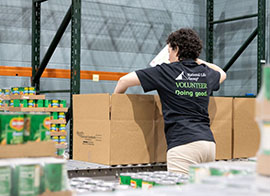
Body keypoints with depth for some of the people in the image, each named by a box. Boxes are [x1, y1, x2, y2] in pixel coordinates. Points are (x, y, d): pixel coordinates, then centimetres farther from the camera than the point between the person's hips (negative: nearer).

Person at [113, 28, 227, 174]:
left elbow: (125, 80, 3)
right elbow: (222, 74, 42)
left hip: (184, 144, -6)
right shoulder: (206, 73, 15)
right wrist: (198, 61, 45)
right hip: (209, 142, 6)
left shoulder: (167, 71, 0)